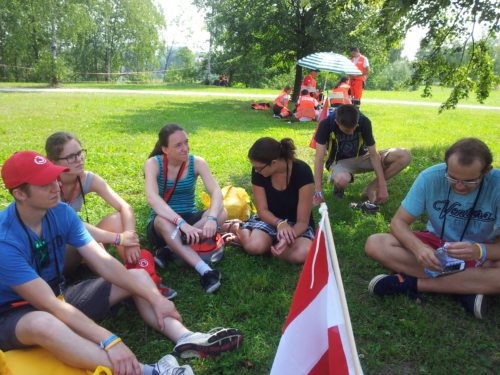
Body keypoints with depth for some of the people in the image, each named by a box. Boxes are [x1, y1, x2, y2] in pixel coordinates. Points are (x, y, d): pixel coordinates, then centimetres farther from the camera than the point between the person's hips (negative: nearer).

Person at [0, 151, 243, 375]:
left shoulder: (61, 212, -9)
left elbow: (103, 262, -10)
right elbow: (50, 305, -32)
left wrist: (154, 298, -17)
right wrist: (109, 341, -38)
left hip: (61, 295, 7)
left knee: (138, 276, -4)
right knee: (43, 324, -44)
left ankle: (185, 338, -25)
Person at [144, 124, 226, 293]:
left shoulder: (197, 162, -9)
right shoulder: (153, 163, -15)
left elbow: (216, 192, -22)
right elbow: (152, 198, -31)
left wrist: (211, 219, -43)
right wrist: (182, 223, -44)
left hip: (190, 218, 3)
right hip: (162, 225, -2)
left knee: (221, 213, -26)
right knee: (164, 221, -38)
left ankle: (168, 250, -26)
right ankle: (205, 271, -45)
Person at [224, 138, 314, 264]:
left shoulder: (302, 172, -26)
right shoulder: (258, 171, -17)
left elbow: (302, 221, -23)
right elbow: (262, 210, -10)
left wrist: (287, 240, -41)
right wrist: (280, 224, -30)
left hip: (295, 223, -1)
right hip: (270, 219, 1)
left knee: (303, 254, -33)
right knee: (254, 246, -31)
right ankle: (237, 228, 3)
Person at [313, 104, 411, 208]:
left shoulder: (364, 122, -21)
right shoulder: (326, 124, -26)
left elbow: (373, 154, -16)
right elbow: (319, 159, -25)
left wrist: (382, 187, -20)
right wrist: (318, 192, -29)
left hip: (361, 157, 3)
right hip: (339, 161, -3)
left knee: (404, 156, -18)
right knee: (342, 179, -42)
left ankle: (370, 189, -9)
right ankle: (338, 185, -4)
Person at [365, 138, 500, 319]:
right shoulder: (430, 177, -20)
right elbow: (399, 221, -16)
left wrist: (479, 251, -43)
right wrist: (418, 247, -37)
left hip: (481, 253, -1)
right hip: (436, 243, 2)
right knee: (374, 244, -23)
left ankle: (411, 283, -24)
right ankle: (464, 287, -24)